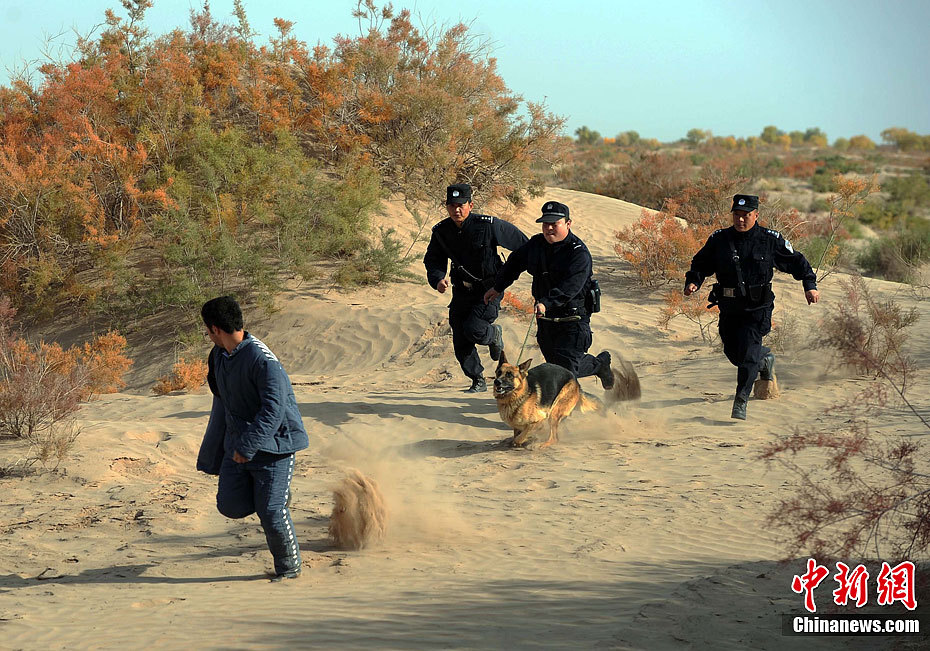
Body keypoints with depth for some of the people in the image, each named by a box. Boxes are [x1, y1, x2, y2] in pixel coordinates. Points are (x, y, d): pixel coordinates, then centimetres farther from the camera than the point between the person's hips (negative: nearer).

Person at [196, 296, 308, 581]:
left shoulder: (262, 359, -22)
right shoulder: (219, 355, 7)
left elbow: (274, 408, -27)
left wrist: (248, 446, -28)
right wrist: (213, 455, 21)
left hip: (273, 443, -8)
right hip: (238, 443, 8)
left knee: (271, 512, -6)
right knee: (230, 506, 1)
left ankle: (289, 568, 15)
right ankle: (278, 494, 29)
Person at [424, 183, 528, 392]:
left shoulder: (487, 225, -17)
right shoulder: (441, 232, -5)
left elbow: (520, 242, -4)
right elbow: (432, 261, 2)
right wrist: (438, 280, -20)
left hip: (489, 289, -4)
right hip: (462, 290, 5)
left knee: (473, 329, -21)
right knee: (460, 342, 2)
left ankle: (494, 334, 15)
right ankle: (478, 381, 23)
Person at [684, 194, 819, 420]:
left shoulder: (770, 239, -2)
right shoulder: (719, 239, 2)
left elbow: (796, 262, 8)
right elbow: (700, 264, 10)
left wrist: (810, 285, -1)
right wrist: (693, 281, -10)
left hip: (757, 309, -3)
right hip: (729, 309, 4)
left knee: (748, 352, -16)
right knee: (733, 352, 12)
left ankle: (741, 401, -8)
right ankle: (765, 359, 44)